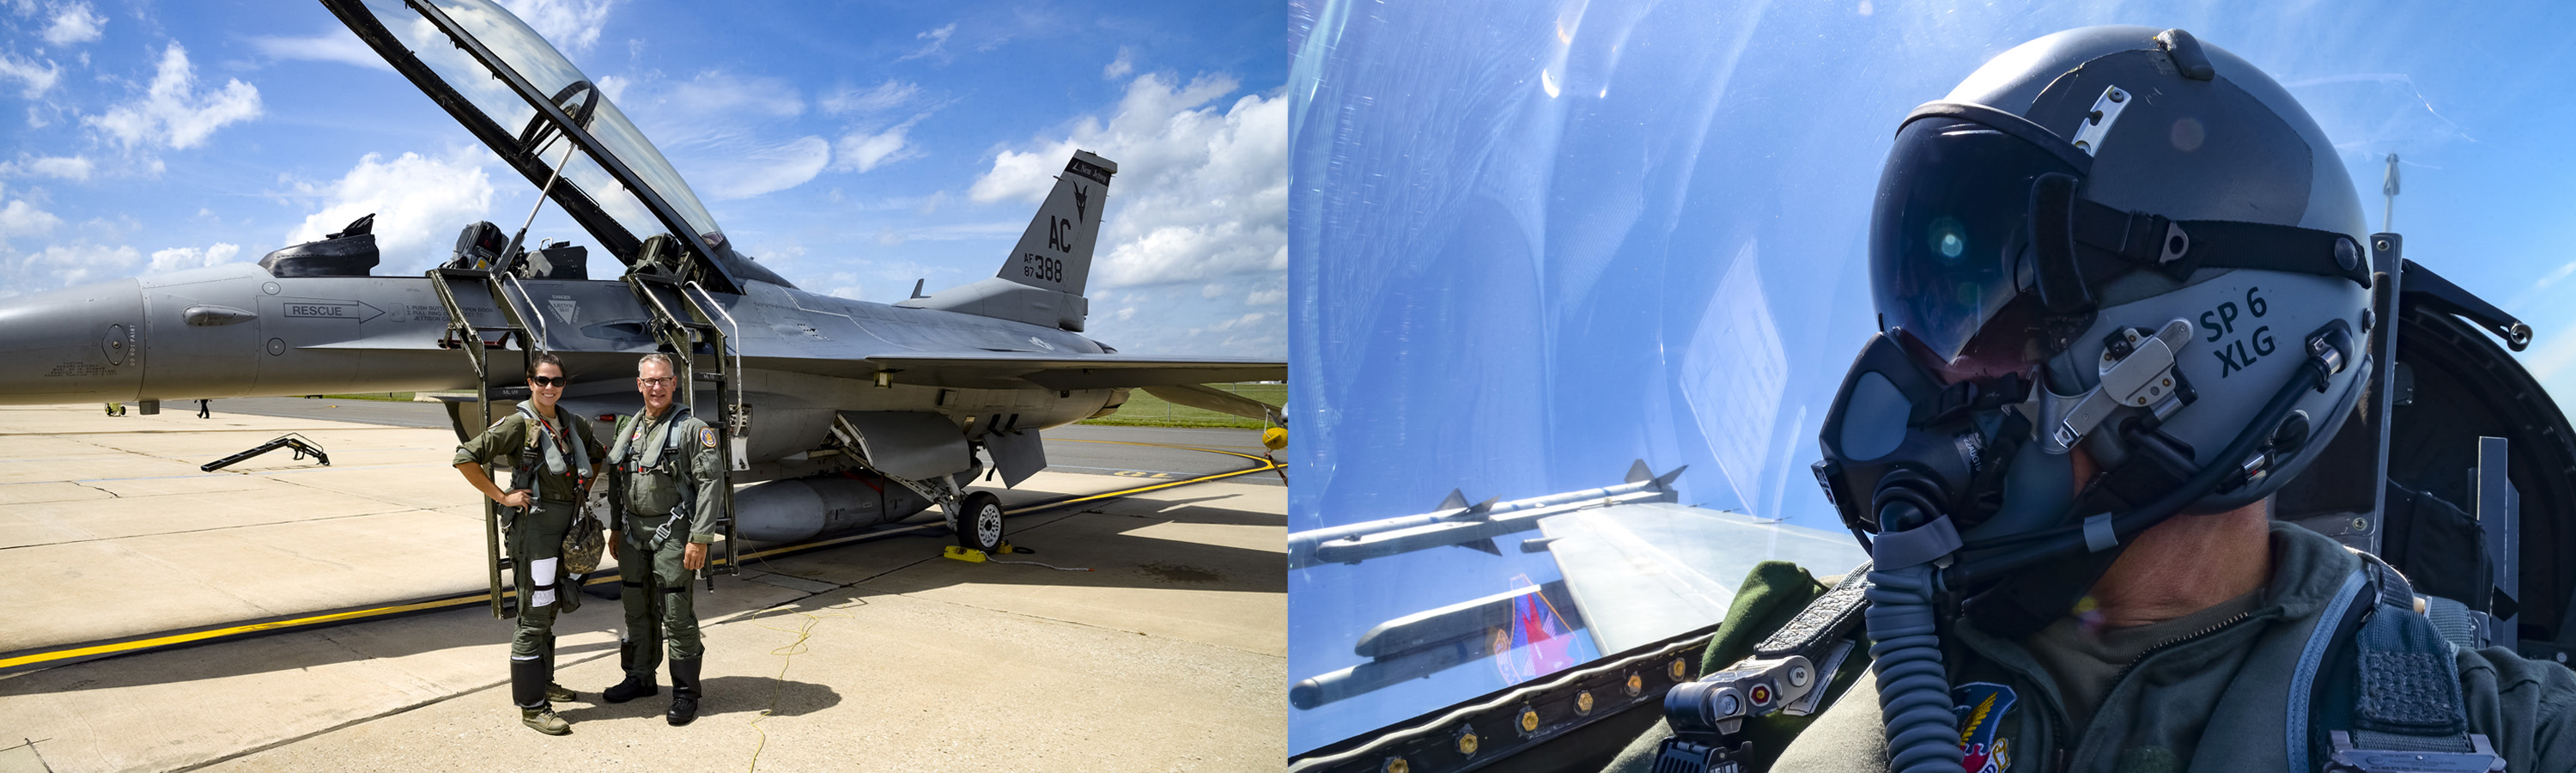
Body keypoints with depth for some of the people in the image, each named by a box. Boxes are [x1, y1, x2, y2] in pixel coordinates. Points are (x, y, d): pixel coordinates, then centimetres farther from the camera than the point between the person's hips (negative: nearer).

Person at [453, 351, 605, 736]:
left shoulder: (572, 424, 9)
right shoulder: (519, 424, -10)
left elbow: (600, 456, 27)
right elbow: (465, 458, -15)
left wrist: (584, 492, 15)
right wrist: (501, 497, -14)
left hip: (566, 527, 7)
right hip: (534, 527, -7)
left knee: (550, 610, 18)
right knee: (534, 617, -4)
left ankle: (542, 682, 33)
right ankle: (531, 705, 2)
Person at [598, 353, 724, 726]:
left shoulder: (693, 429, -9)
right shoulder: (628, 428, 12)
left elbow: (711, 483, -13)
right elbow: (617, 483, 21)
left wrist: (700, 538, -18)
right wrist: (615, 528, 18)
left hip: (672, 533, -6)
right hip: (634, 532, 6)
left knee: (676, 615, -4)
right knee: (638, 611, 16)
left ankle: (685, 691, 5)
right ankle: (640, 678, 31)